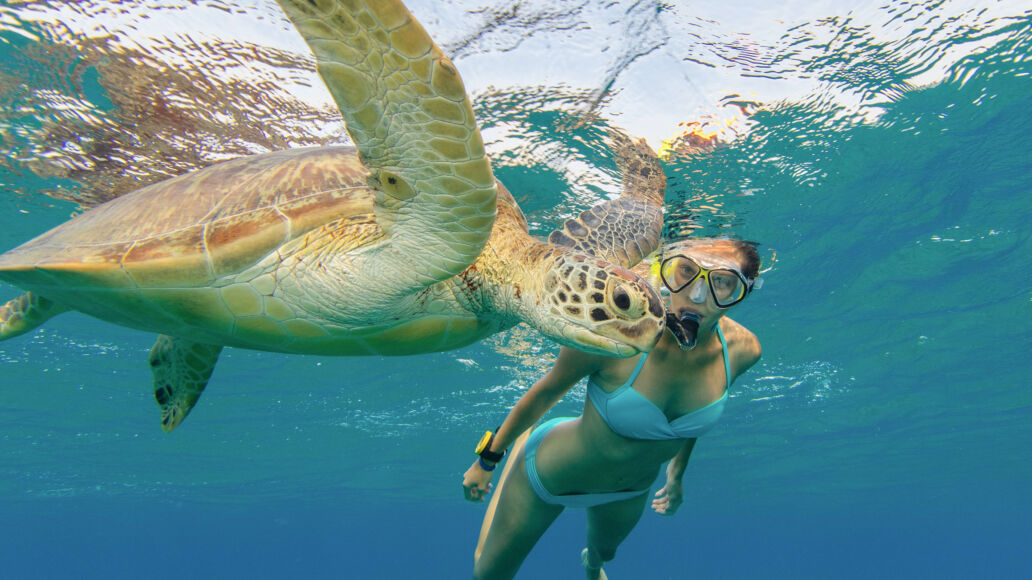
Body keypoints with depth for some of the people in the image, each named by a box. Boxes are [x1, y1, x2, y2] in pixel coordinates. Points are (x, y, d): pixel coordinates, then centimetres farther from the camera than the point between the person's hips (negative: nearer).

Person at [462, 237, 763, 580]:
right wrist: (488, 459, -7)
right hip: (550, 474, -3)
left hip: (631, 491, 4)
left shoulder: (742, 349, -23)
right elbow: (546, 391, -19)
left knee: (605, 551, 37)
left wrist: (676, 474, 16)